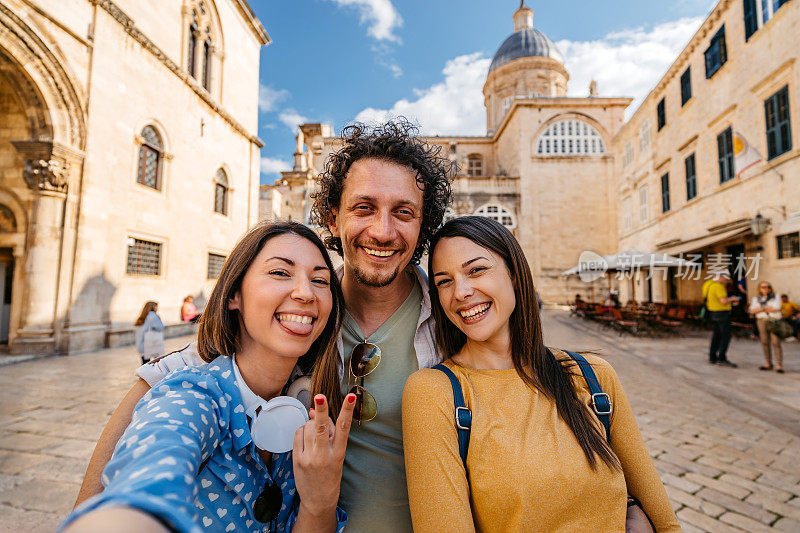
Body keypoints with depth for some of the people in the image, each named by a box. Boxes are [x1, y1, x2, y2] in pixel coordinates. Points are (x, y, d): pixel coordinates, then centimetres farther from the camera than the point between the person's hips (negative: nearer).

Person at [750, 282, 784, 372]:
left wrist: (761, 308, -3)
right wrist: (766, 308, -9)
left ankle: (779, 365, -4)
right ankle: (768, 364, 10)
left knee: (776, 343, -7)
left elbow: (775, 309, -10)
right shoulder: (756, 299, 10)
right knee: (765, 342, 3)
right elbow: (752, 310, -1)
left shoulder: (776, 297, 3)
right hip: (762, 321, 3)